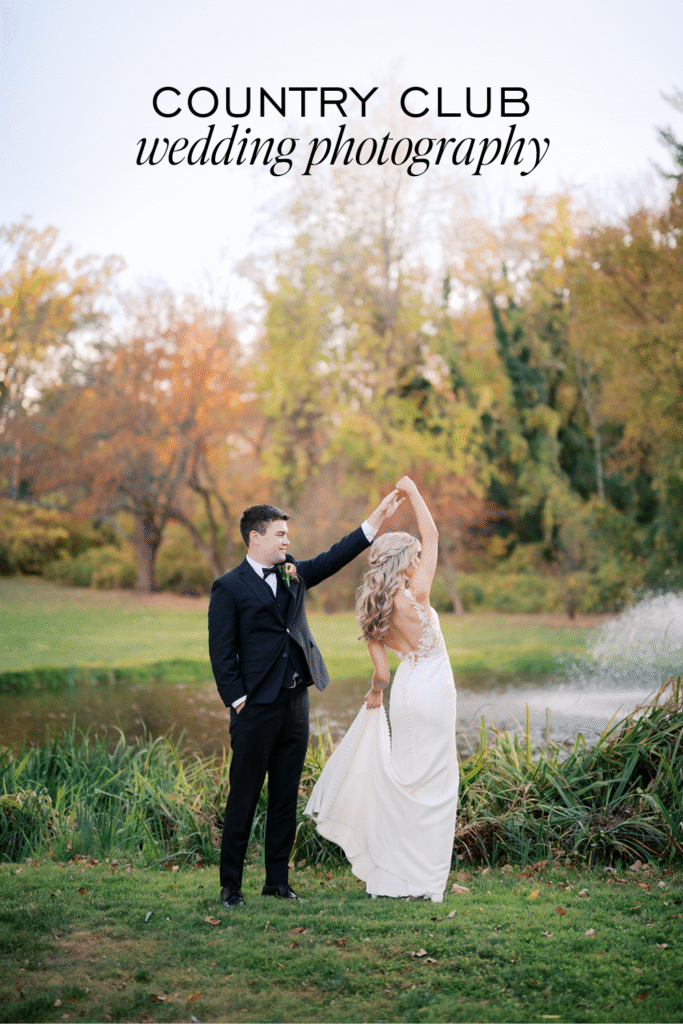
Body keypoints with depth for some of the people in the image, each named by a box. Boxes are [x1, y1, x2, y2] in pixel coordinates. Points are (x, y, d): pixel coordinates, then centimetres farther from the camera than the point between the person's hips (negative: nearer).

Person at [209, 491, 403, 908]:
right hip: (257, 708, -6)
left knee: (286, 797, 11)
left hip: (295, 703, 6)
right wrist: (238, 701, -11)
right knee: (244, 797, 0)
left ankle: (278, 879, 19)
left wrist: (378, 518, 5)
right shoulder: (230, 587, -5)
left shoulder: (293, 572, 13)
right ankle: (231, 884, 9)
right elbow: (221, 653, -7)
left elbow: (334, 558, 11)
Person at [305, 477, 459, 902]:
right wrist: (413, 493, 2)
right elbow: (433, 536, -8)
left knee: (406, 779, 15)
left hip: (407, 690, 7)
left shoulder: (374, 614, 1)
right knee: (433, 784, 1)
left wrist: (374, 694, 22)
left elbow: (381, 674, 1)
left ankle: (395, 874, 19)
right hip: (431, 690, -7)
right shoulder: (415, 597, -17)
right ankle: (423, 879, 6)